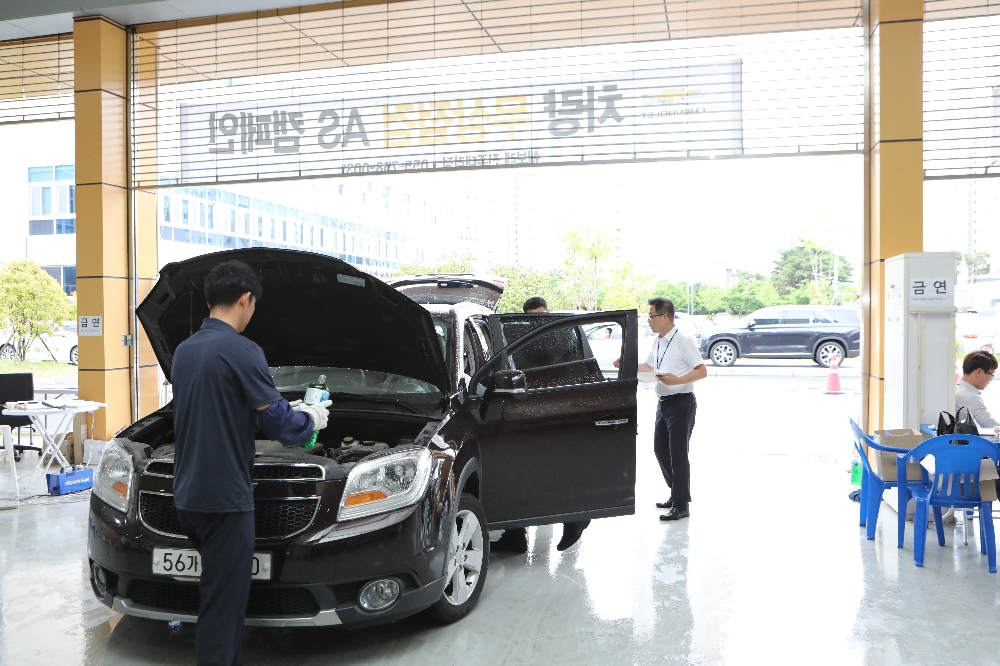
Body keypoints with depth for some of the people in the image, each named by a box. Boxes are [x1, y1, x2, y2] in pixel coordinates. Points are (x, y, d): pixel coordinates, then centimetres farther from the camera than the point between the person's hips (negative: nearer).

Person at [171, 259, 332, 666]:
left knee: (217, 591, 21)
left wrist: (288, 411, 27)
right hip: (225, 496, -9)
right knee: (223, 601, 0)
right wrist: (311, 419, 7)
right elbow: (277, 421, -15)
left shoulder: (184, 351, 10)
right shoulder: (241, 352, -16)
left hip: (187, 495, 9)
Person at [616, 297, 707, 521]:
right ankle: (676, 494, 30)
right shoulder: (658, 343, 11)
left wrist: (677, 380, -28)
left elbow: (702, 371, -17)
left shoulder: (683, 342, -14)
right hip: (664, 402, 9)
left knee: (678, 453, -5)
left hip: (681, 402, -9)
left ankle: (681, 504, 5)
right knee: (660, 450, 15)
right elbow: (649, 366, 26)